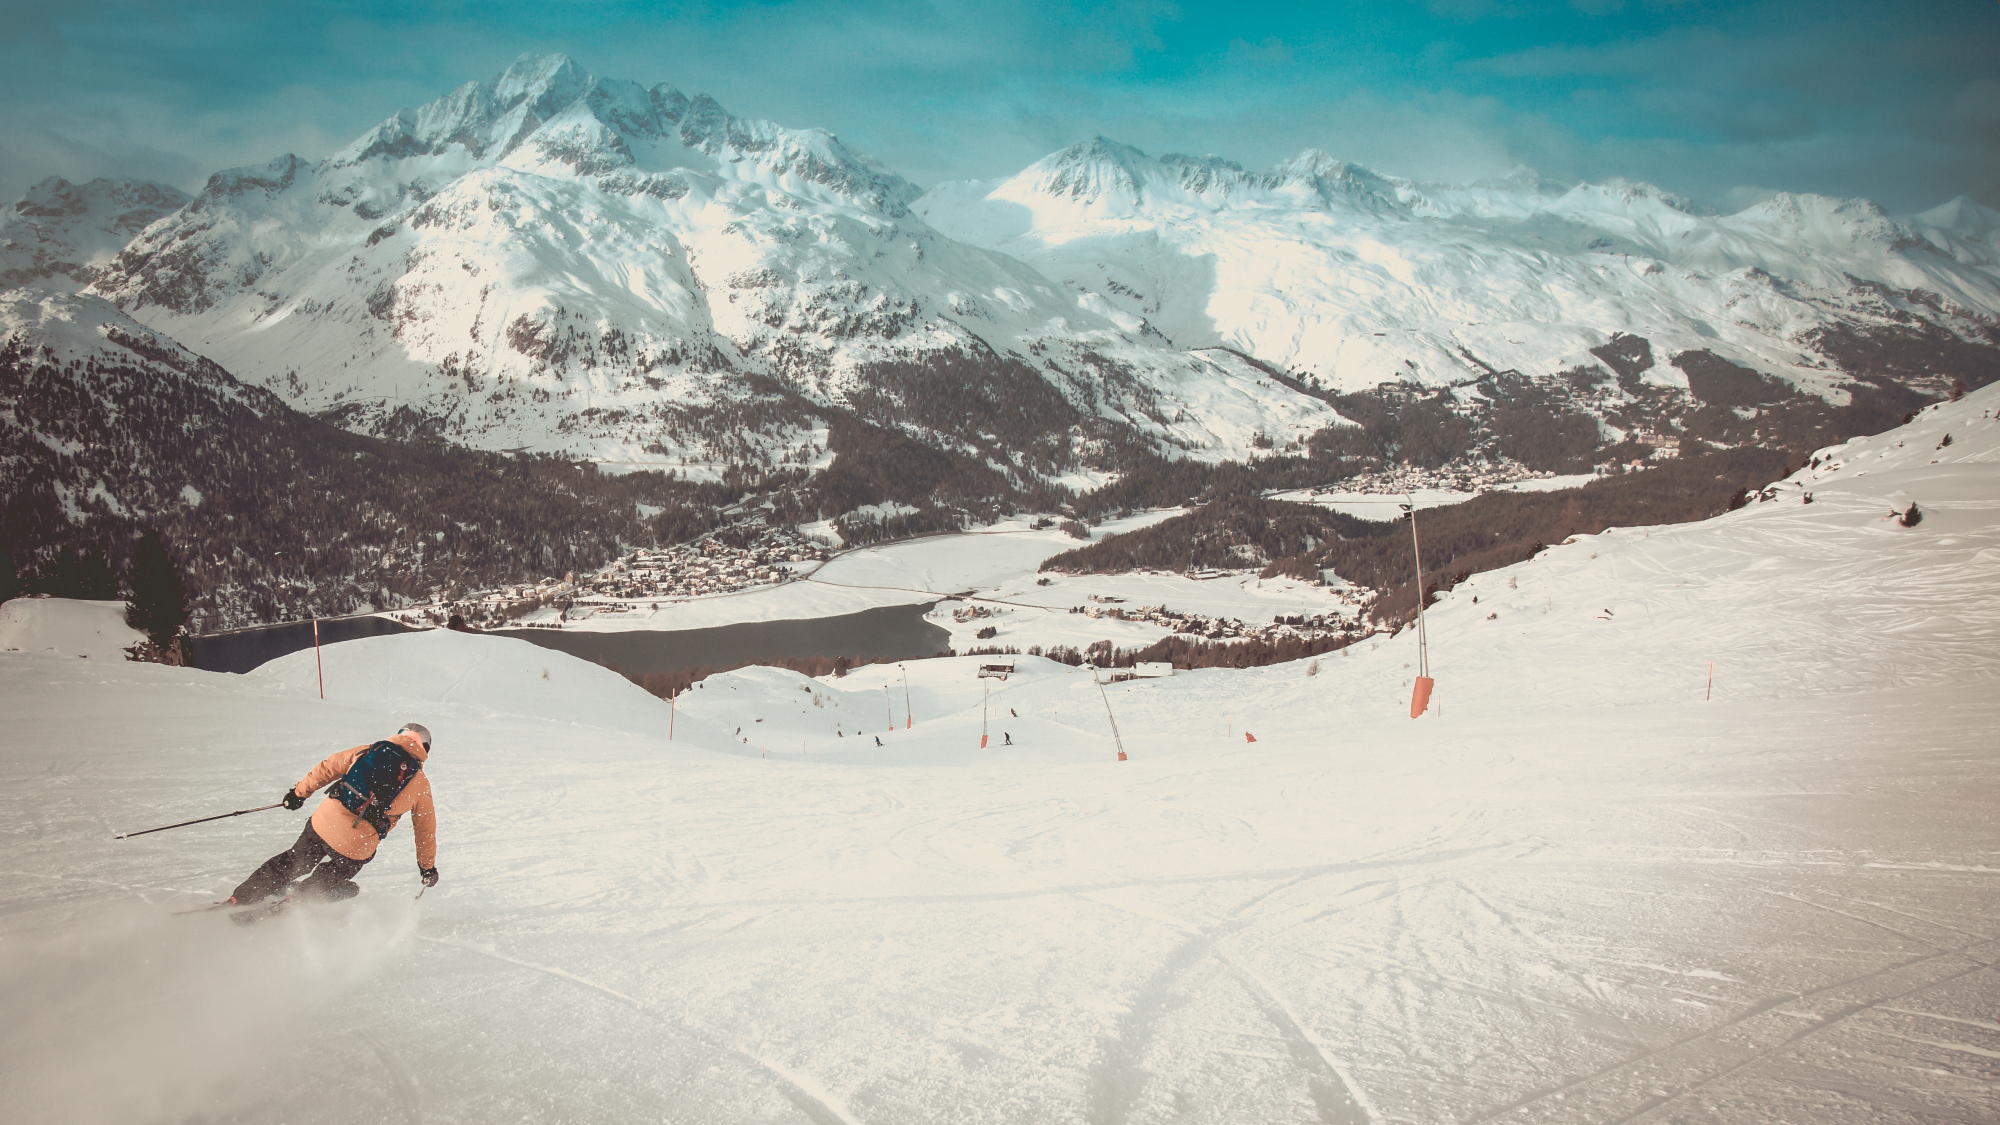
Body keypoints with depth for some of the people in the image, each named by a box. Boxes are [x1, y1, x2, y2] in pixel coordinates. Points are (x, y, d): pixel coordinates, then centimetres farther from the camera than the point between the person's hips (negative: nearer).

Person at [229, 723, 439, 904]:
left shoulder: (367, 752, 7)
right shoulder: (420, 783, 2)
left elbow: (327, 768, 12)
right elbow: (426, 827, 9)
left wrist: (299, 792, 25)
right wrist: (428, 866, 21)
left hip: (324, 823, 2)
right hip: (357, 846, -2)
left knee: (291, 863, 27)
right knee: (328, 883, 26)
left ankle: (238, 900, 31)